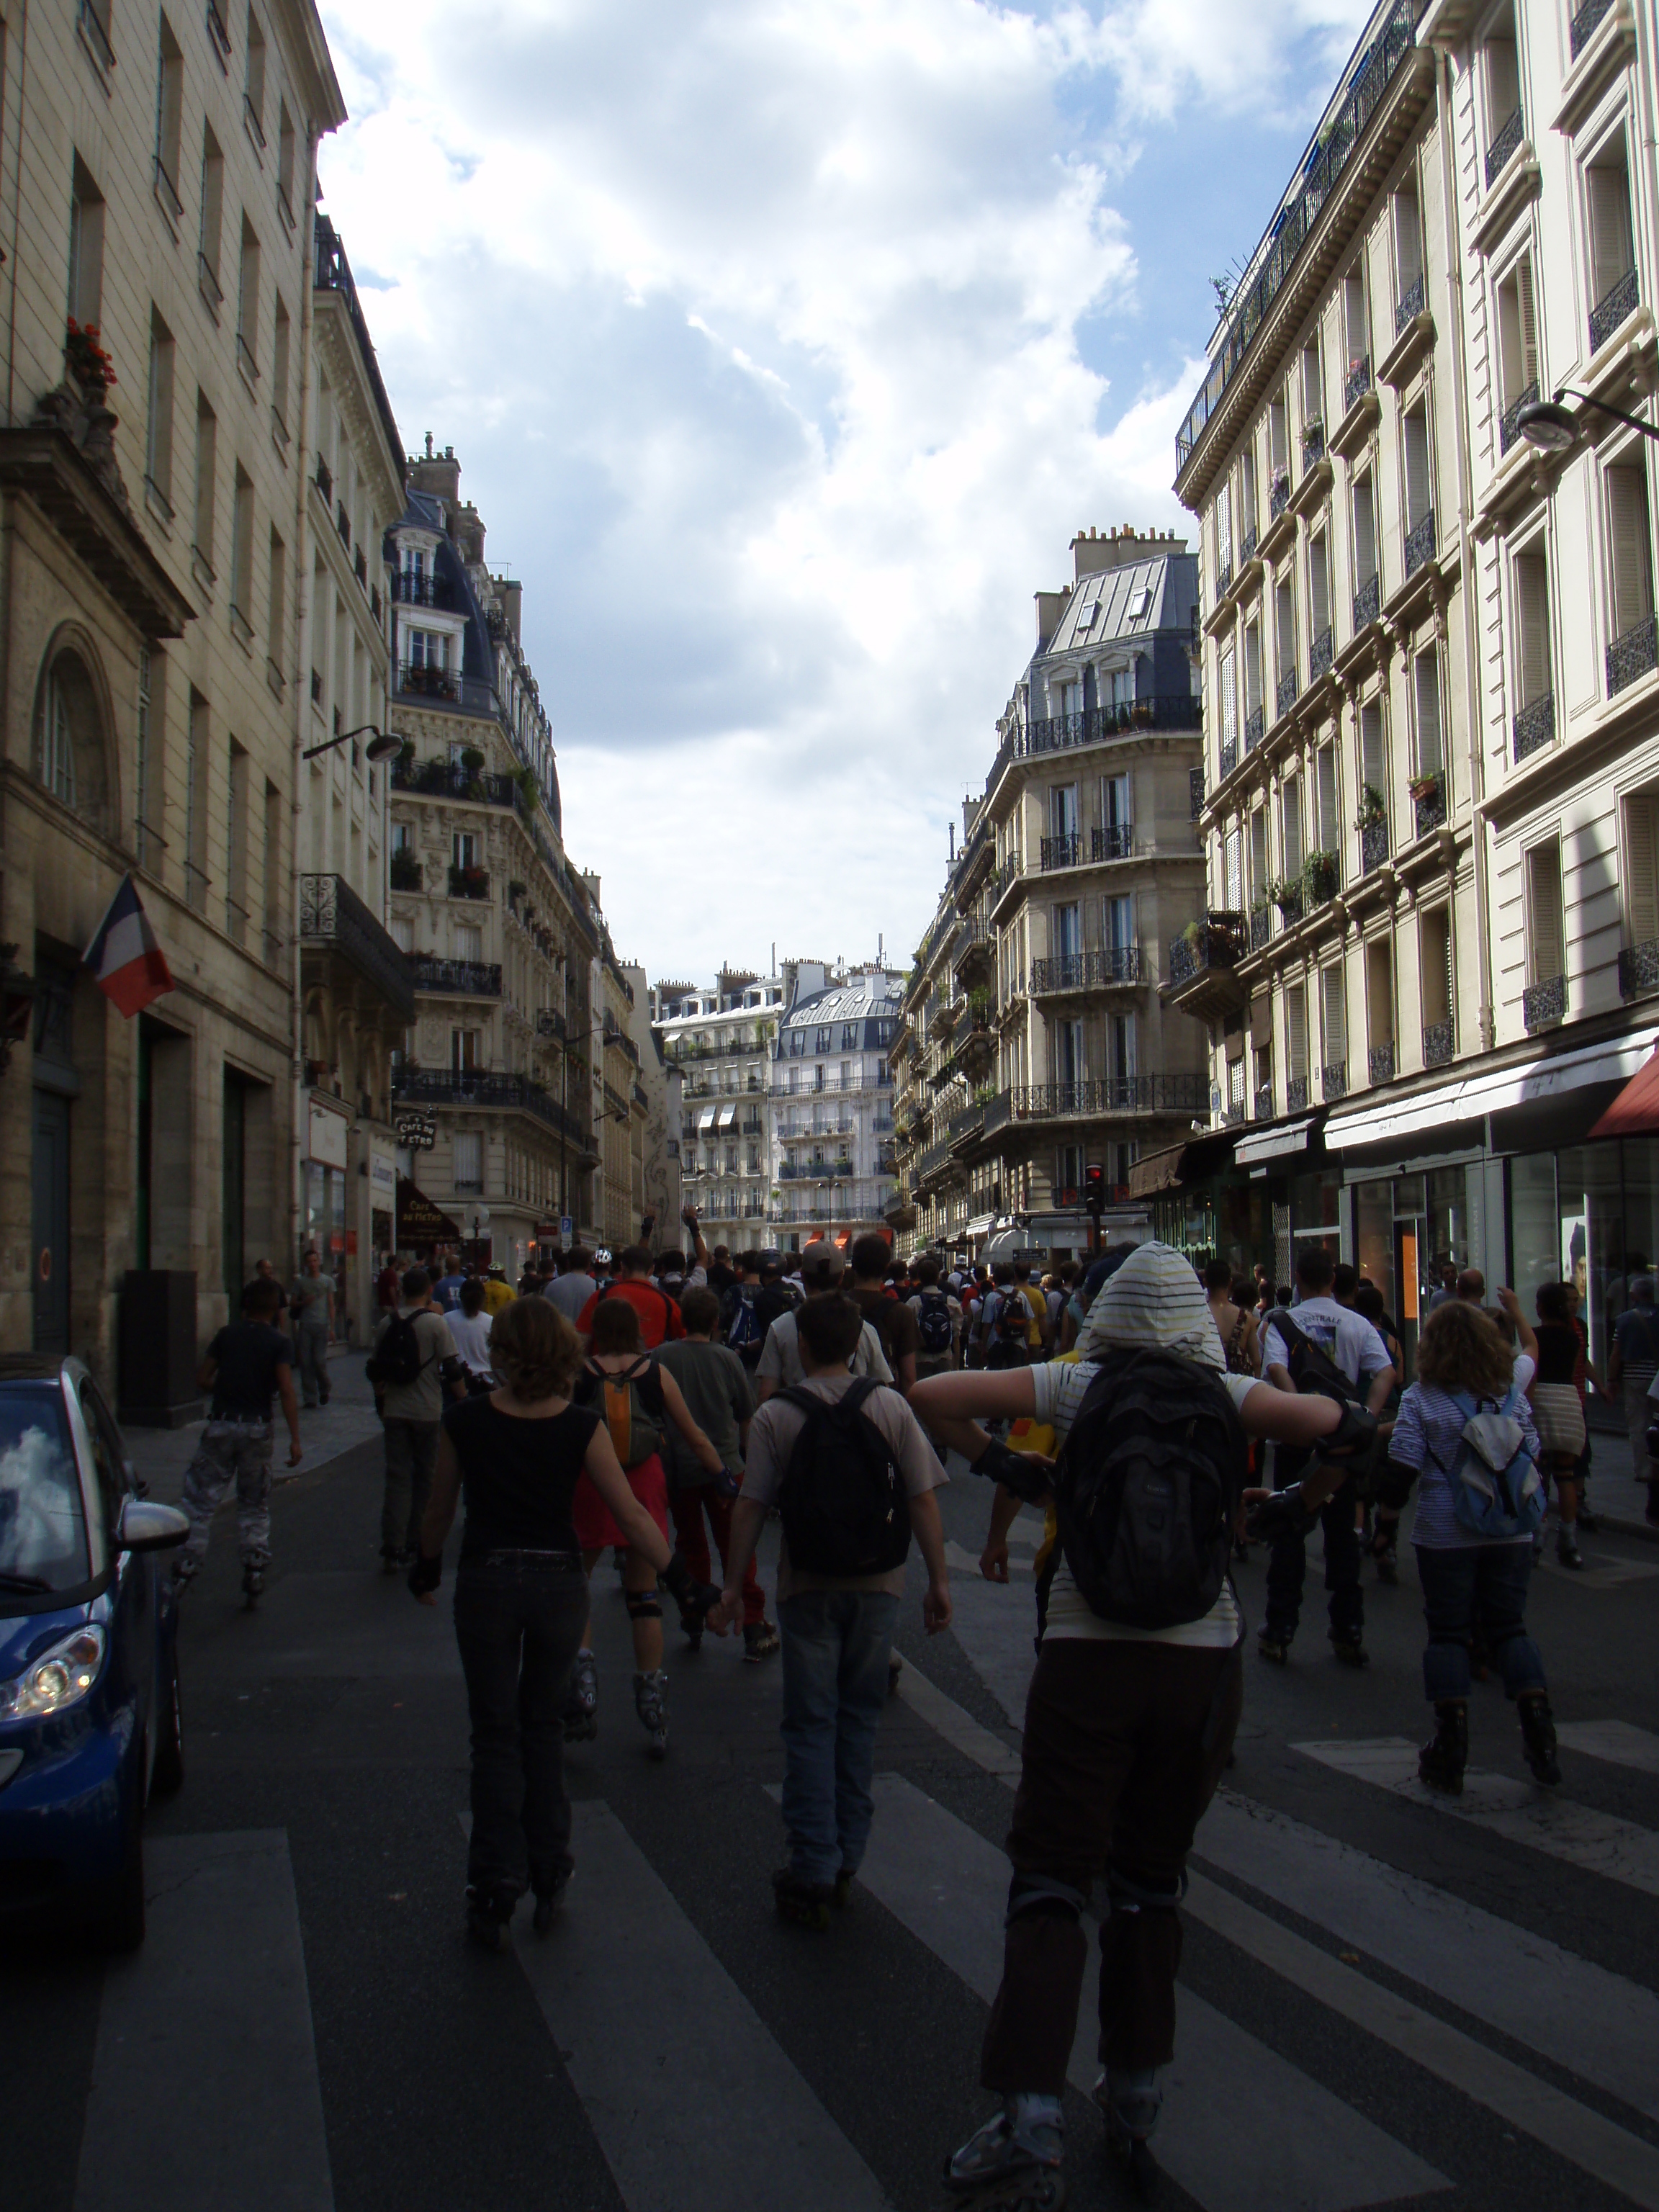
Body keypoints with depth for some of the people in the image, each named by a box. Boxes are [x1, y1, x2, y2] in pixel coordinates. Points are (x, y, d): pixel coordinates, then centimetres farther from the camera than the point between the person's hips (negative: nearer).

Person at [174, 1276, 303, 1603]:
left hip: (221, 1425, 1)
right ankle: (254, 1572, 10)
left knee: (199, 1501, 6)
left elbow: (202, 1377, 6)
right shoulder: (279, 1342, -4)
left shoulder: (227, 1334, 4)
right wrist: (295, 1439, -14)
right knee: (255, 1506, 13)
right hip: (257, 1428, -1)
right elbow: (286, 1391, -13)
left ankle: (185, 1570, 1)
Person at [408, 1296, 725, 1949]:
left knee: (495, 1734, 11)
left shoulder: (465, 1422, -8)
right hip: (557, 1583, 1)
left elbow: (439, 1511, 4)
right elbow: (631, 1515, -10)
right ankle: (548, 1876, 23)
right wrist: (686, 1586, -4)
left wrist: (426, 1570, 23)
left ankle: (494, 1893, 13)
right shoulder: (582, 1428, -10)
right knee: (542, 1724, 19)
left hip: (485, 1582, -1)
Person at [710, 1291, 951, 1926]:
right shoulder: (891, 1407, -3)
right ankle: (846, 1862, 21)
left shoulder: (774, 1416, -7)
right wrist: (938, 1580, 3)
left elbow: (750, 1507, -8)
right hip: (877, 1585, 2)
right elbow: (923, 1499, -4)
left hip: (808, 1587, -2)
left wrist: (734, 1586, 1)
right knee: (858, 1719, 15)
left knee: (810, 1725, 7)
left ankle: (813, 1873, 6)